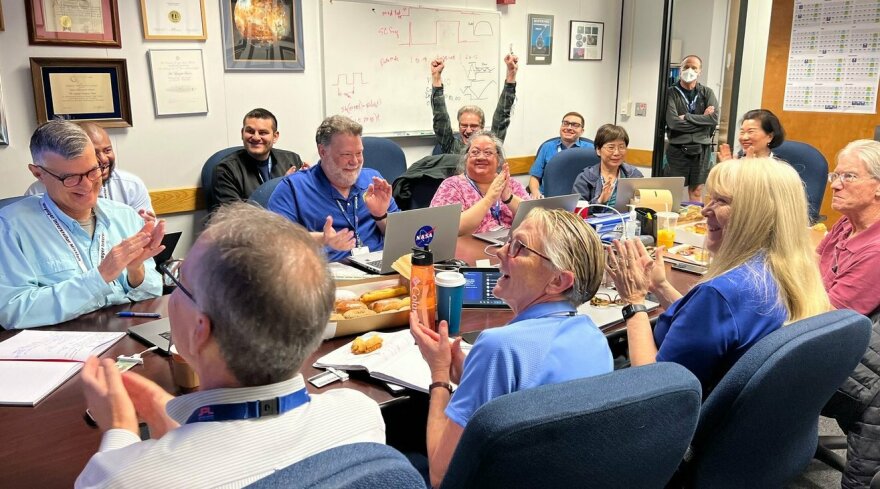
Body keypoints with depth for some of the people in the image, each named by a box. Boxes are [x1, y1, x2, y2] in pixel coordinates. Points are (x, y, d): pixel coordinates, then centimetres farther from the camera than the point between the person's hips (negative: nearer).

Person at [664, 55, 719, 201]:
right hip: (677, 148, -3)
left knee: (696, 192, 10)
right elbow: (673, 122, -15)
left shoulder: (707, 93, 8)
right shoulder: (671, 93, -2)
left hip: (701, 148, 3)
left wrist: (687, 117, -12)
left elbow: (714, 118, -7)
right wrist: (702, 119, -8)